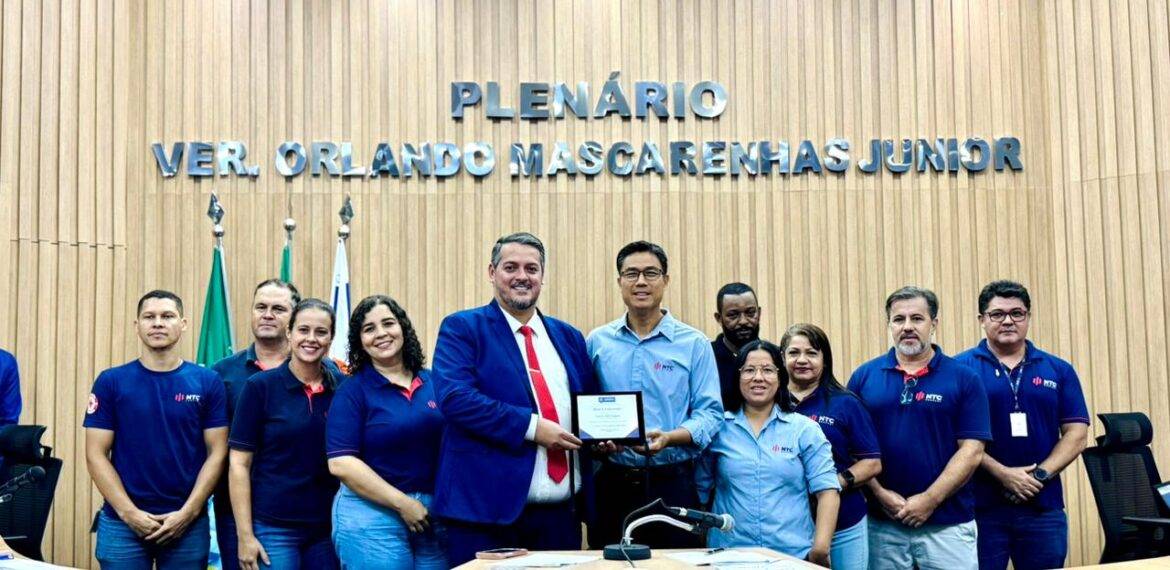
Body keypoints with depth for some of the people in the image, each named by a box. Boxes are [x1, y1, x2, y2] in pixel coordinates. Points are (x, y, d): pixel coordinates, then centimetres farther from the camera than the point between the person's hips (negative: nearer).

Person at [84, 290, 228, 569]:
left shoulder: (207, 382, 1)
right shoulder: (111, 382, 1)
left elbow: (217, 452, 0)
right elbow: (96, 454, -1)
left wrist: (188, 512, -9)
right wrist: (129, 513, -10)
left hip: (187, 524, 0)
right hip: (122, 524, 0)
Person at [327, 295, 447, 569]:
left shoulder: (432, 382, 7)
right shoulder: (352, 391, -5)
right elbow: (341, 463, -12)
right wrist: (403, 503, -15)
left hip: (432, 514, 4)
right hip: (371, 512, -4)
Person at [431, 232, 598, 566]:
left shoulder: (568, 337, 16)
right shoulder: (462, 328, 0)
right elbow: (454, 398, -15)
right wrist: (531, 426, -18)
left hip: (562, 511, 5)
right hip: (488, 508, -5)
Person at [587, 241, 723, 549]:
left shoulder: (694, 343, 1)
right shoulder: (597, 342, 8)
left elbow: (710, 412, -2)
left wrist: (668, 438, -19)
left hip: (673, 485, -1)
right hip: (612, 484, 2)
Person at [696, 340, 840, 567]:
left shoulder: (805, 429, 1)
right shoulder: (719, 428, 3)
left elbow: (827, 490, -4)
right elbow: (700, 489, 9)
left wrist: (820, 548, -14)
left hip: (794, 554, 0)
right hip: (729, 554, 1)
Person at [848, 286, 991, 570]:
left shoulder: (963, 378, 0)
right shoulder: (864, 376, 5)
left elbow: (972, 450, -5)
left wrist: (930, 499, -11)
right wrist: (880, 494, -8)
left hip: (947, 523, -1)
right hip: (881, 524, 1)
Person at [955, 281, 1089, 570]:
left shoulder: (1059, 370, 9)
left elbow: (1076, 433, 4)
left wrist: (1039, 475, -9)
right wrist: (1002, 474, -15)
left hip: (1044, 507, 3)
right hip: (980, 506, -3)